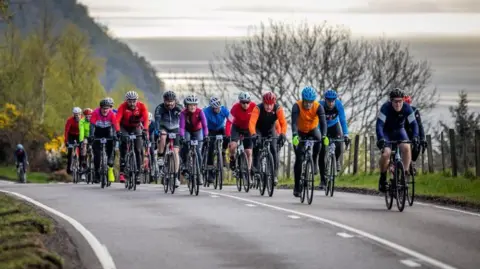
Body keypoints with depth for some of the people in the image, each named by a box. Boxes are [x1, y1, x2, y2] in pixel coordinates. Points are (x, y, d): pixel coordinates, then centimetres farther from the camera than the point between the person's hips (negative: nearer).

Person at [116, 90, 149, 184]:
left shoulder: (142, 106, -23)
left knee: (138, 150, -8)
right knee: (123, 148, -19)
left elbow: (146, 119, -35)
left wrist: (145, 130, -51)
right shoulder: (123, 106, -26)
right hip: (124, 127, -1)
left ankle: (137, 174, -1)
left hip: (136, 127, 1)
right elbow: (117, 119, -37)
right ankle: (122, 172, -16)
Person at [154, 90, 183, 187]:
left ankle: (176, 177, -7)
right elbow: (157, 120, -29)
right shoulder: (160, 108, -22)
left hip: (174, 129, 1)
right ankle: (160, 157, -17)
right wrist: (158, 132, -44)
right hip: (163, 128, -1)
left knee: (175, 152, -9)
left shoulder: (179, 108, -19)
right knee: (163, 137, -38)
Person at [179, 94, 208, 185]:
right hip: (187, 131, 0)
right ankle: (185, 164, -5)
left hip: (197, 131, 0)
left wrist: (205, 136, -51)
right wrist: (182, 137, -53)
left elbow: (204, 125, -36)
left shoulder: (200, 112, -27)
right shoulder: (183, 113, -27)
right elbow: (182, 126, -37)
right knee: (185, 145, -28)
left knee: (198, 152, -10)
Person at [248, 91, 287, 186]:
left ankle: (274, 174, -8)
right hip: (259, 129, -1)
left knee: (274, 149, -15)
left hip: (271, 130, 1)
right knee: (257, 144, -28)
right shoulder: (258, 108, -30)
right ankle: (255, 167, -12)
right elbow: (252, 123, -39)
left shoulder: (278, 108, -26)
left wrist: (283, 134, -50)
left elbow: (283, 123, -32)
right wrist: (253, 134, -56)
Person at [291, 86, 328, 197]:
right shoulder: (297, 106, -29)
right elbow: (294, 122, -40)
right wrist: (294, 136, -58)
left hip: (313, 130, 1)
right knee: (298, 158, -8)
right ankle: (297, 187, 2)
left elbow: (323, 121, -36)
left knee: (318, 139, -36)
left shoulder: (318, 107, -25)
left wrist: (324, 136, -53)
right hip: (300, 132, -1)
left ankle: (314, 162, -12)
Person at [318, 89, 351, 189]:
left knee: (339, 144, -25)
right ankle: (322, 179, 4)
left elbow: (343, 120, -27)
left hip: (334, 126, 1)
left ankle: (337, 160, 8)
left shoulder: (338, 104, -26)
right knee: (322, 154, -7)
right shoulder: (320, 106, -31)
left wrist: (346, 135, -37)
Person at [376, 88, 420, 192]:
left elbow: (414, 123, -22)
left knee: (406, 148, -28)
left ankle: (405, 173, -12)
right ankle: (383, 178, 0)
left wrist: (415, 137, -41)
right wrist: (381, 139, -51)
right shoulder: (386, 108, -28)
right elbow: (379, 124, -35)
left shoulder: (407, 108, -21)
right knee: (386, 154, -25)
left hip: (399, 130, 2)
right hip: (386, 132, -2)